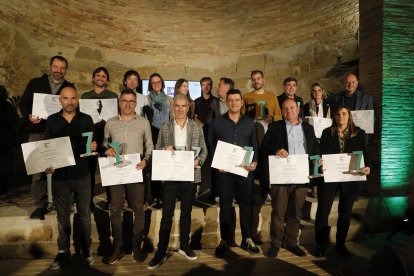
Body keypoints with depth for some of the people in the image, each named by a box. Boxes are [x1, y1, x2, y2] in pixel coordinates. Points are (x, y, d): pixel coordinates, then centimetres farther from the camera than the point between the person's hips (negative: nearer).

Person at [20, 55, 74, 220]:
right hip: (38, 131, 0)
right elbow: (23, 103, 9)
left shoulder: (70, 87, 12)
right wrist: (29, 116, -10)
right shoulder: (35, 83, 11)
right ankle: (41, 205, 9)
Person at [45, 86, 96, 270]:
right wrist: (47, 164, -9)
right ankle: (63, 253, 24)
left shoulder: (86, 120, 1)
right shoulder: (52, 120, 4)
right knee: (62, 216, 11)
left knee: (84, 214, 10)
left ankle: (86, 250, 24)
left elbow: (93, 145, 4)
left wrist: (93, 147, -19)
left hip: (82, 175, -1)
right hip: (59, 176, 1)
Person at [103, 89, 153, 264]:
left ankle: (136, 245, 21)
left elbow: (149, 145, 5)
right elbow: (104, 143, 13)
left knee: (138, 209, 5)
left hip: (136, 171, -1)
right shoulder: (110, 123, 6)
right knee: (115, 210, 7)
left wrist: (146, 160, -12)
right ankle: (118, 246, 21)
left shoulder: (144, 122, 2)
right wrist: (107, 149, -9)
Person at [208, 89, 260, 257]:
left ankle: (246, 239, 23)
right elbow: (210, 145, 4)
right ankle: (225, 240, 20)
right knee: (225, 205, 7)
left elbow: (255, 145, 11)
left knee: (246, 204, 9)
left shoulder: (249, 123, 10)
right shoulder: (216, 122, 4)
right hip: (224, 170, -1)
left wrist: (254, 162, -4)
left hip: (245, 170, 2)